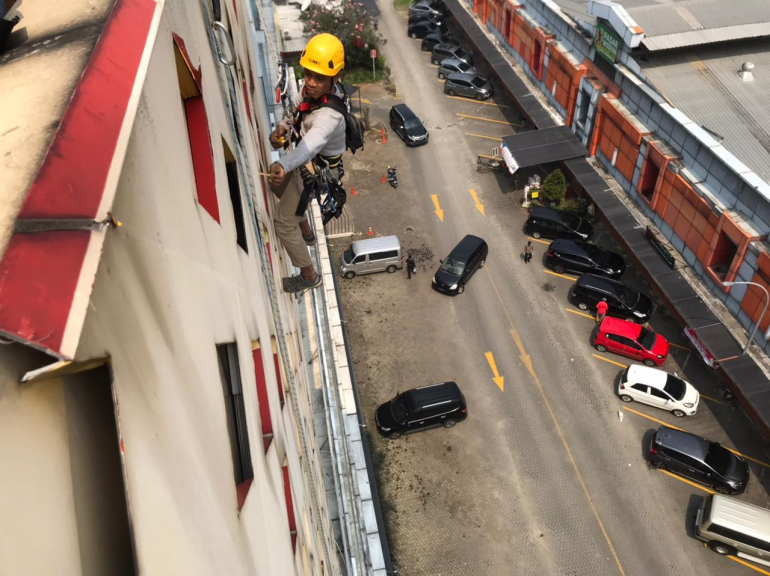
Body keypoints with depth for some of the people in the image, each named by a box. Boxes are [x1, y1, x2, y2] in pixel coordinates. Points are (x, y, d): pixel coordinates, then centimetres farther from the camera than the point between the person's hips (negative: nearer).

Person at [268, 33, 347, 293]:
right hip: (307, 160, 9)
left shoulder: (329, 115, -42)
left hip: (316, 170, -9)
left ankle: (309, 276, 19)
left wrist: (282, 166, -79)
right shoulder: (315, 89, -16)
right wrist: (282, 127, -16)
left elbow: (309, 147, -61)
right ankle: (306, 232, 54)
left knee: (283, 222, 0)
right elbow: (297, 106, 4)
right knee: (277, 184, 33)